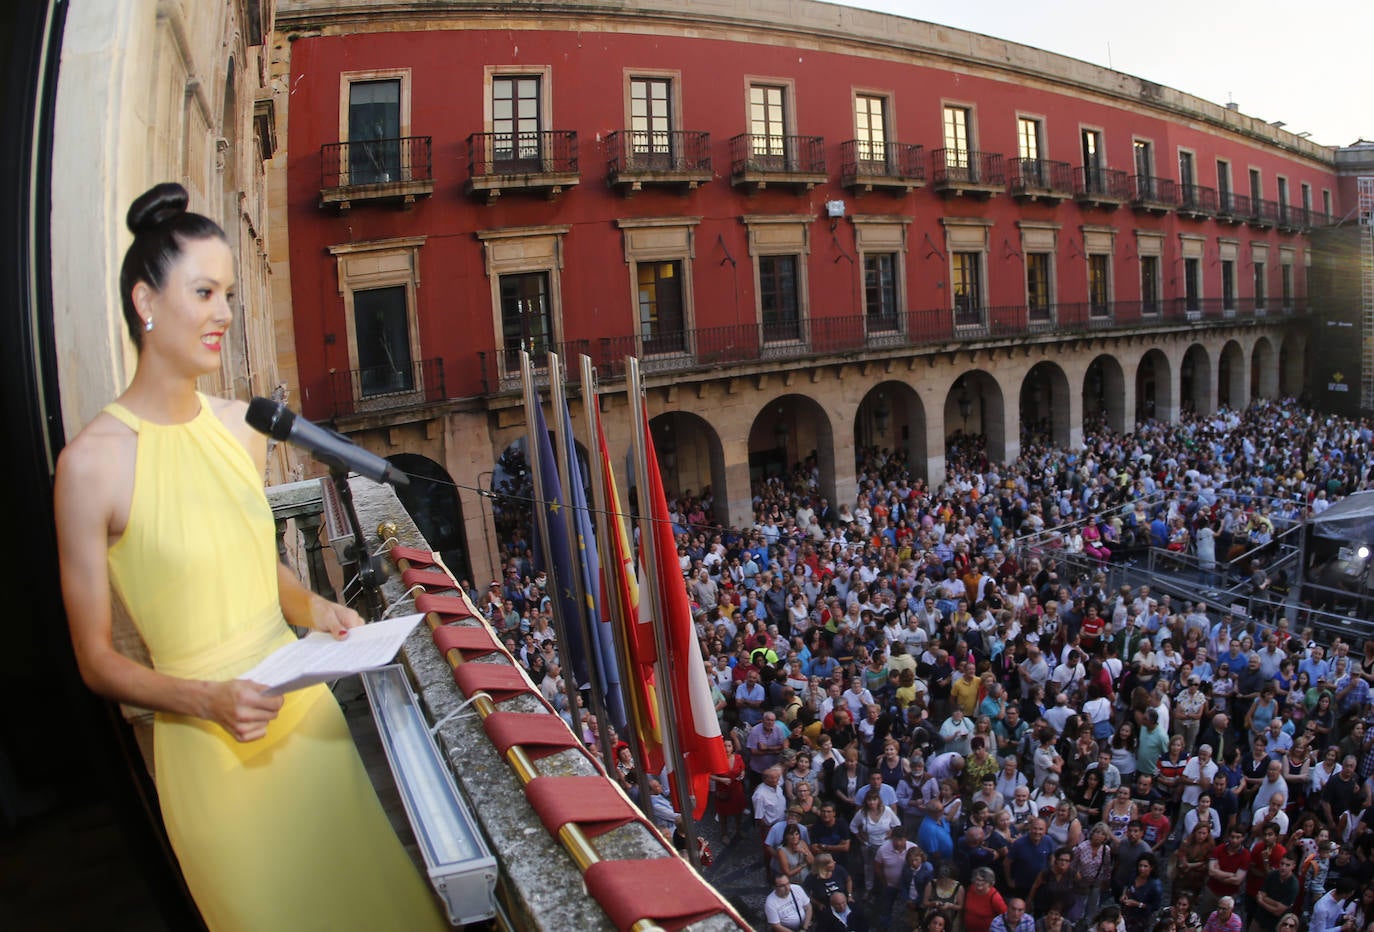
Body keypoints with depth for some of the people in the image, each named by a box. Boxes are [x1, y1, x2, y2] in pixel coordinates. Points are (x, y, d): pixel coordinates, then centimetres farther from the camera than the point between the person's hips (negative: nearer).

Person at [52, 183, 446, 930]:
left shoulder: (240, 424, 0)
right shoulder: (93, 460, -16)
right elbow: (96, 660, -8)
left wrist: (313, 607, -3)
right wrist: (207, 698, -22)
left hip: (303, 705, 5)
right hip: (211, 746, -4)